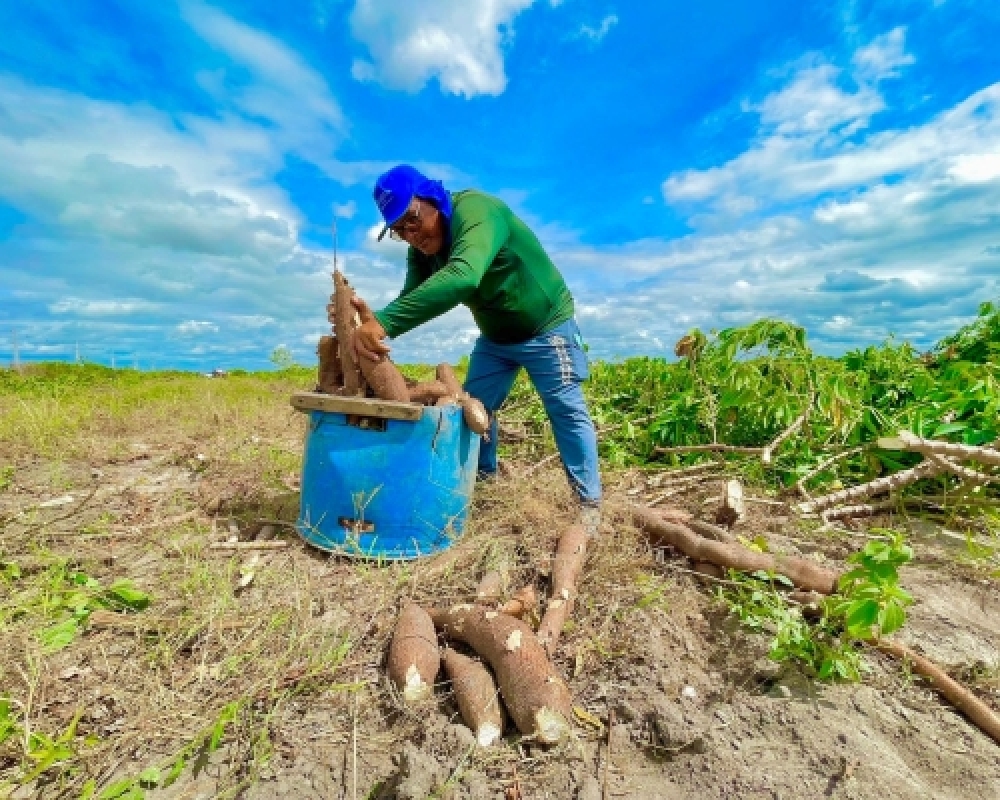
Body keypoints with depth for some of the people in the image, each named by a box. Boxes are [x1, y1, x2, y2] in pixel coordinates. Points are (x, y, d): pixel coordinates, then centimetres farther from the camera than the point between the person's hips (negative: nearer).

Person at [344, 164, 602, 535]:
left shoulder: (475, 210, -31)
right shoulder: (420, 251, -5)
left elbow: (462, 278, -50)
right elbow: (411, 301, -16)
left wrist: (384, 323, -57)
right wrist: (373, 322, -39)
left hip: (546, 327, -7)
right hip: (495, 337, 7)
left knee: (567, 411, -6)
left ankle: (589, 503, 6)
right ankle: (481, 475, 29)